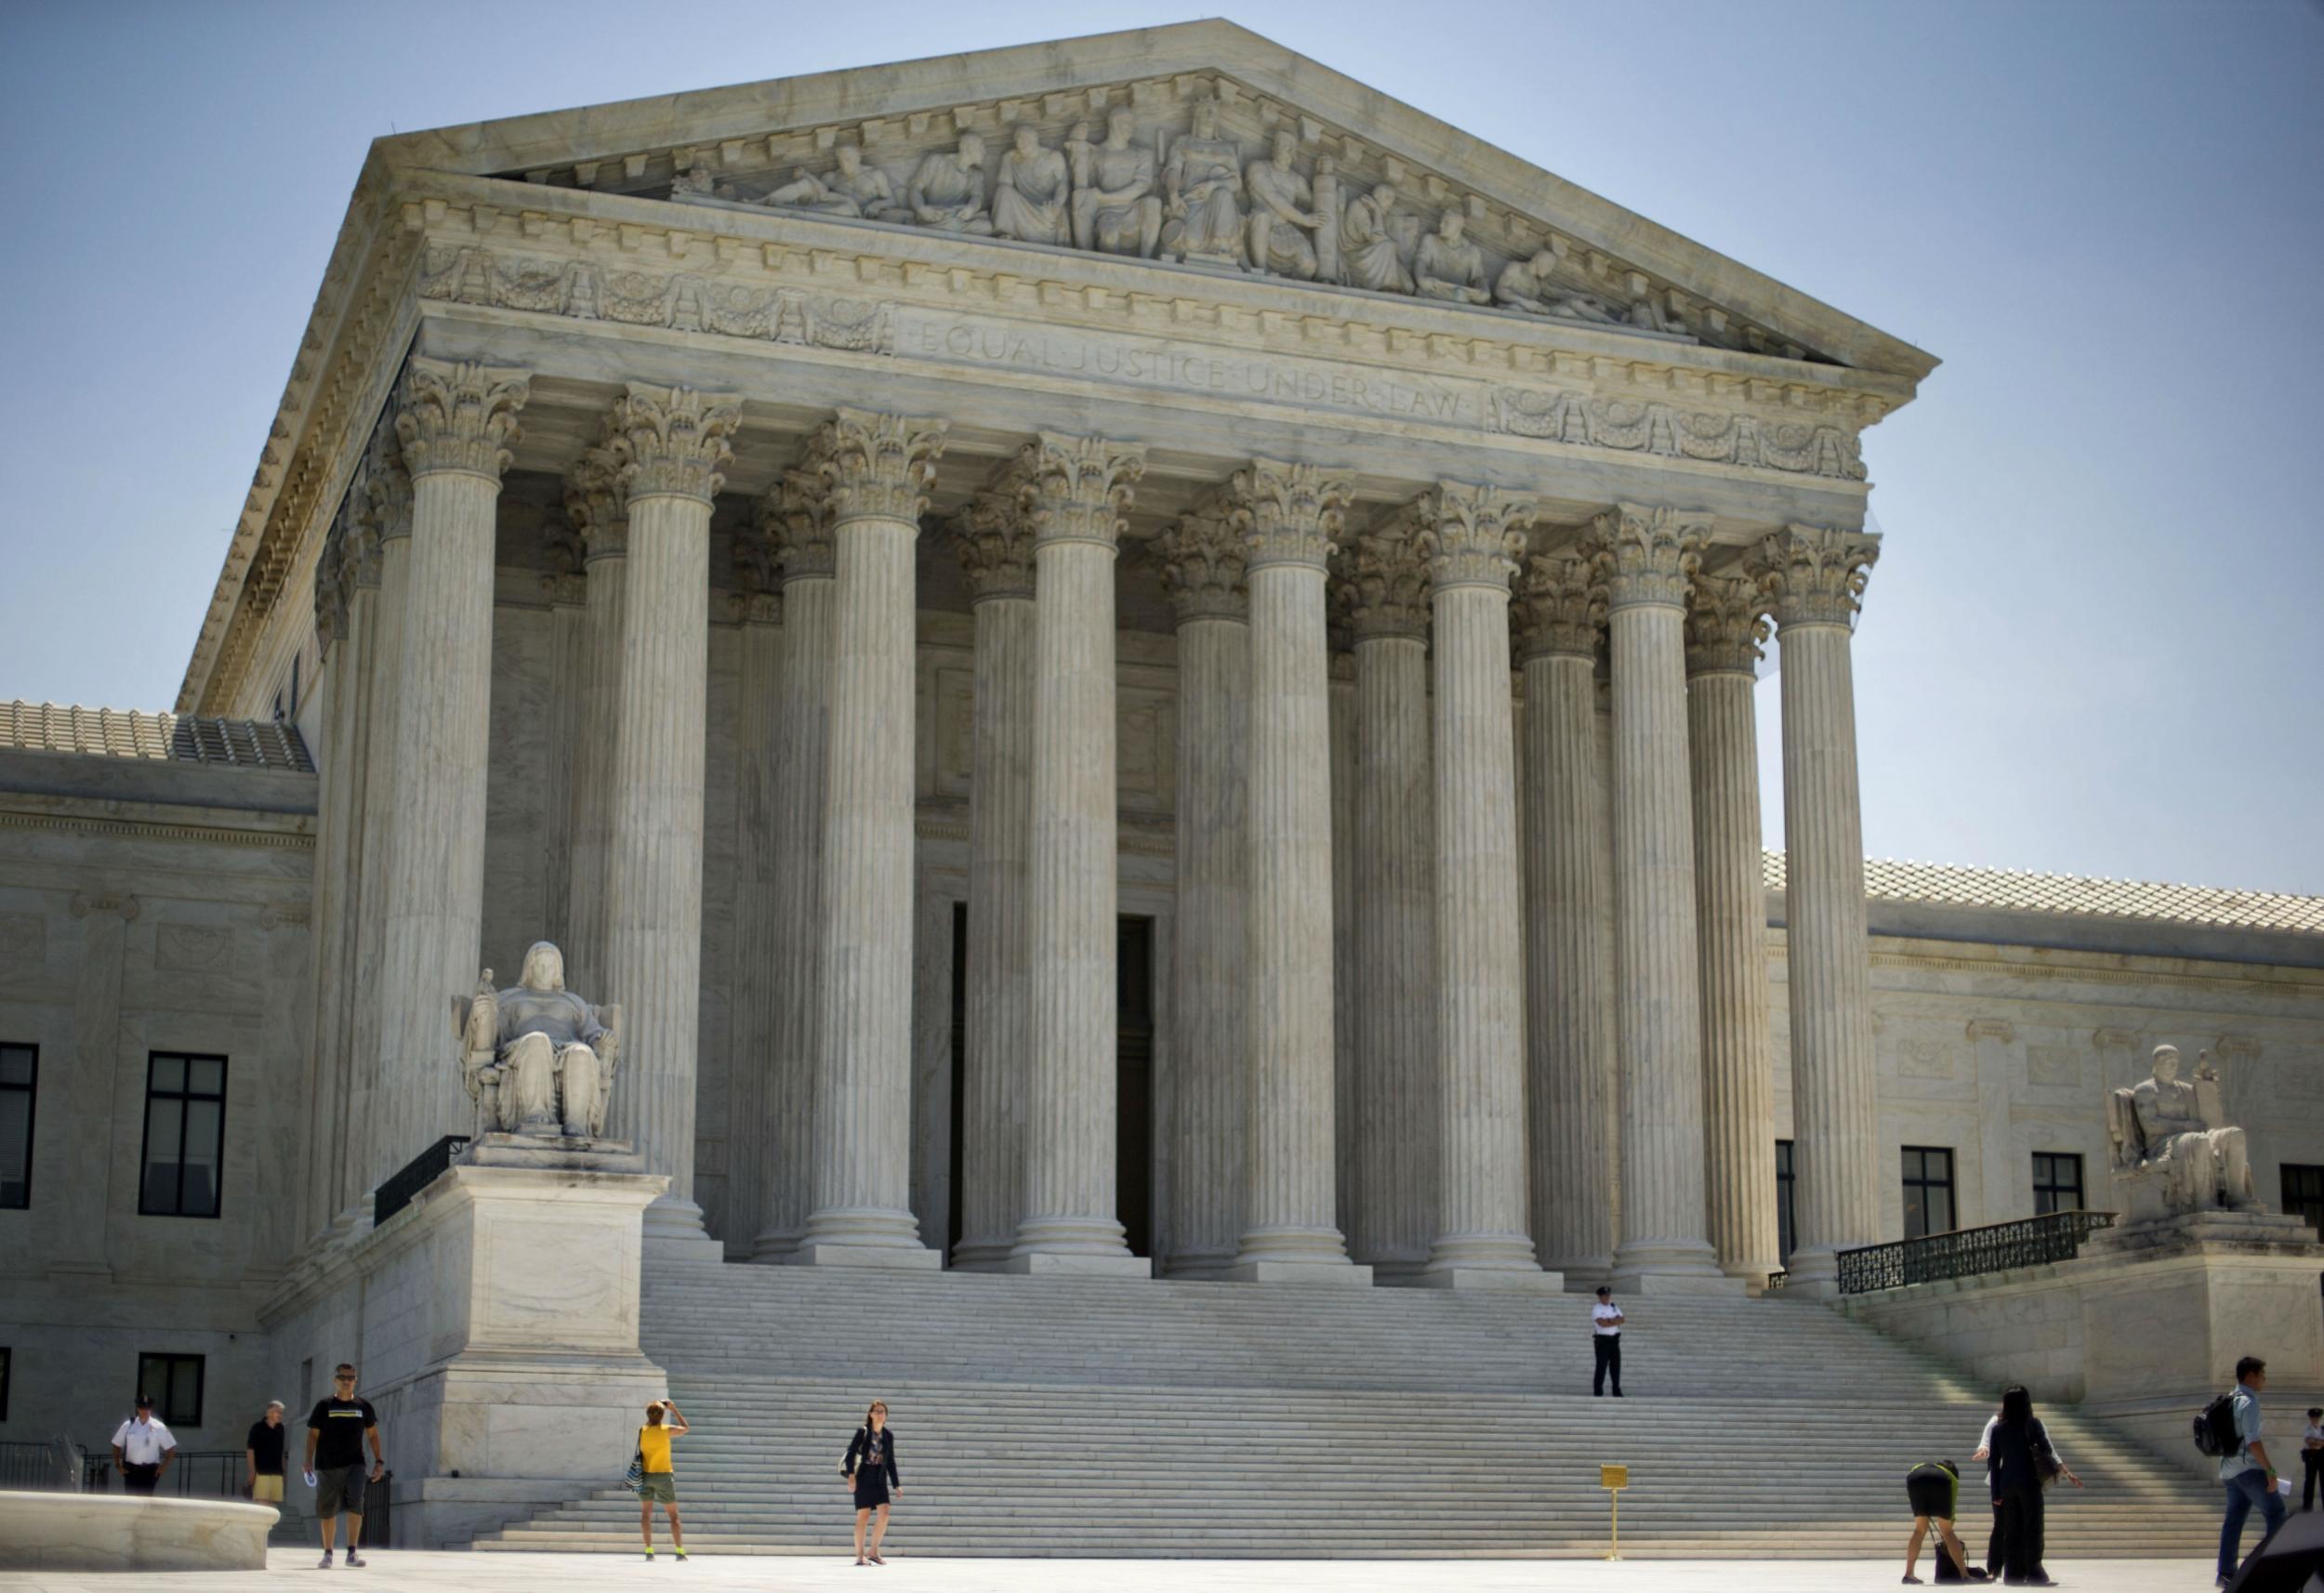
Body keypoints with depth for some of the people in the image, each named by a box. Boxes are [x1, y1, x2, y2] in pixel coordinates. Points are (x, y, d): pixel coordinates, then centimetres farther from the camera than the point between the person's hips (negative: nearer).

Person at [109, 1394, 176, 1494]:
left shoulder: (159, 1428, -2)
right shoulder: (128, 1426, 3)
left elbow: (171, 1449, 2)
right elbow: (116, 1446, 13)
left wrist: (163, 1467, -4)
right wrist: (118, 1465, 4)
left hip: (149, 1471, -2)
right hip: (131, 1470, 2)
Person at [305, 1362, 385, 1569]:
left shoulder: (363, 1406, 9)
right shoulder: (324, 1405, 4)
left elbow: (372, 1435, 15)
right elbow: (313, 1435, 4)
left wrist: (379, 1461, 7)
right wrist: (309, 1461, -8)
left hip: (354, 1464, 0)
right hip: (327, 1465, 0)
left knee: (355, 1503, -18)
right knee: (328, 1511, 5)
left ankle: (352, 1551, -17)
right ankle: (328, 1553, 18)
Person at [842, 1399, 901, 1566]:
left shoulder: (888, 1436, 10)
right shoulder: (862, 1432, -2)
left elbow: (891, 1462, 14)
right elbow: (851, 1453, -6)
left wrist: (896, 1485, 12)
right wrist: (851, 1474, -19)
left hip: (880, 1479, 4)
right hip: (863, 1478, -4)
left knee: (884, 1513, -9)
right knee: (863, 1515, -4)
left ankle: (874, 1552, 3)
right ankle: (859, 1555, 6)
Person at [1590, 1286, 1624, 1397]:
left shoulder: (1614, 1307, 15)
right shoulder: (1596, 1309, -4)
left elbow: (1622, 1320, 1)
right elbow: (1602, 1323, -18)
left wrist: (1609, 1321, -12)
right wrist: (1615, 1321, -7)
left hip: (1614, 1339, 6)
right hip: (1602, 1339, -6)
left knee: (1616, 1365, 7)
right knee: (1601, 1366, -7)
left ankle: (1617, 1391, 15)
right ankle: (1598, 1392, -3)